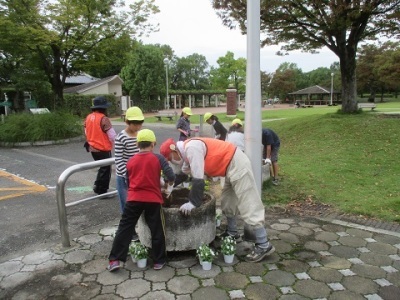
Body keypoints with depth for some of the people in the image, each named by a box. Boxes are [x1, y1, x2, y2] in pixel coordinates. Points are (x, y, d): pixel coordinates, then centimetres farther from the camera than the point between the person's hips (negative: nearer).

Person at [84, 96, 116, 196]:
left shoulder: (88, 117, 3)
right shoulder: (103, 119, -19)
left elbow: (87, 132, 13)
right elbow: (112, 135, -19)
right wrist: (114, 143, 1)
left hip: (93, 148, 7)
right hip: (103, 149, -7)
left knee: (102, 167, 25)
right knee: (106, 170, 8)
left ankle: (98, 186, 30)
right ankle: (102, 192, 16)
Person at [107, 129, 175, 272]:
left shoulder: (130, 161, 10)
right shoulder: (158, 158, -2)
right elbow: (171, 176, -9)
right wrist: (169, 188, 9)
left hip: (133, 199, 2)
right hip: (153, 200, -2)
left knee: (124, 228, 11)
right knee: (157, 231, 10)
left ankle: (114, 260, 11)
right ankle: (159, 261, 20)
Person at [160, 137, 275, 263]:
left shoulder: (191, 148, -21)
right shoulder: (187, 149, 12)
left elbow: (198, 179, -24)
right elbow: (184, 172, 28)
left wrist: (192, 203, -17)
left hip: (238, 165, -10)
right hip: (232, 166, 10)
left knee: (248, 207, -7)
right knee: (227, 203, 20)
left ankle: (264, 245, 1)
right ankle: (232, 233, 36)